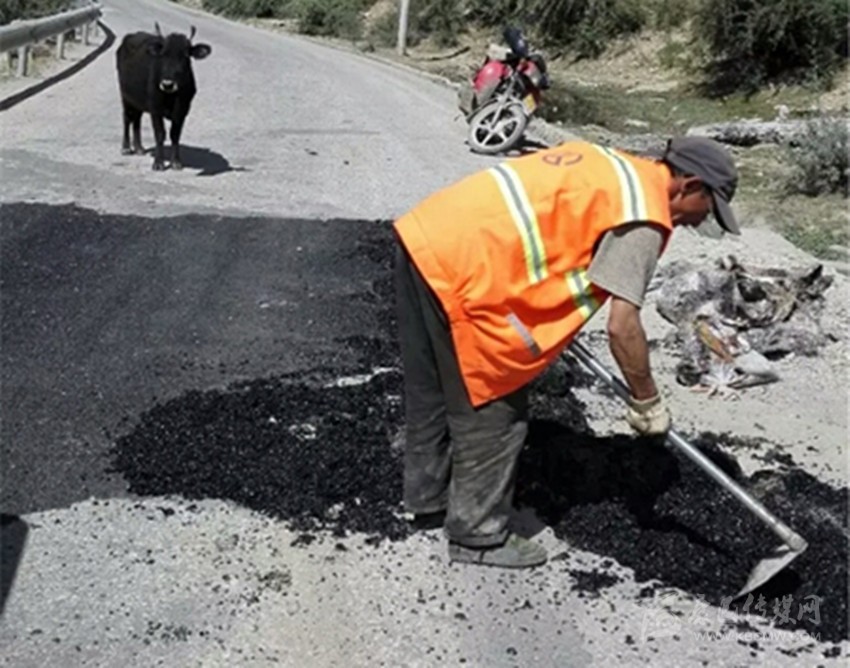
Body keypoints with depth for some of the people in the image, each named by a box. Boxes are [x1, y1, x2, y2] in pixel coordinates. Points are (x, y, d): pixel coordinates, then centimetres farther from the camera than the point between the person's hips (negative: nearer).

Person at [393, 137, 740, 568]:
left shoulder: (613, 168, 20)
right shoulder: (644, 214, -8)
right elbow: (622, 326, -13)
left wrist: (553, 321, 39)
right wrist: (647, 403, 1)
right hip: (463, 269, -10)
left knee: (434, 394, 24)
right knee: (494, 412, 5)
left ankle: (432, 499, 41)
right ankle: (478, 536, 19)